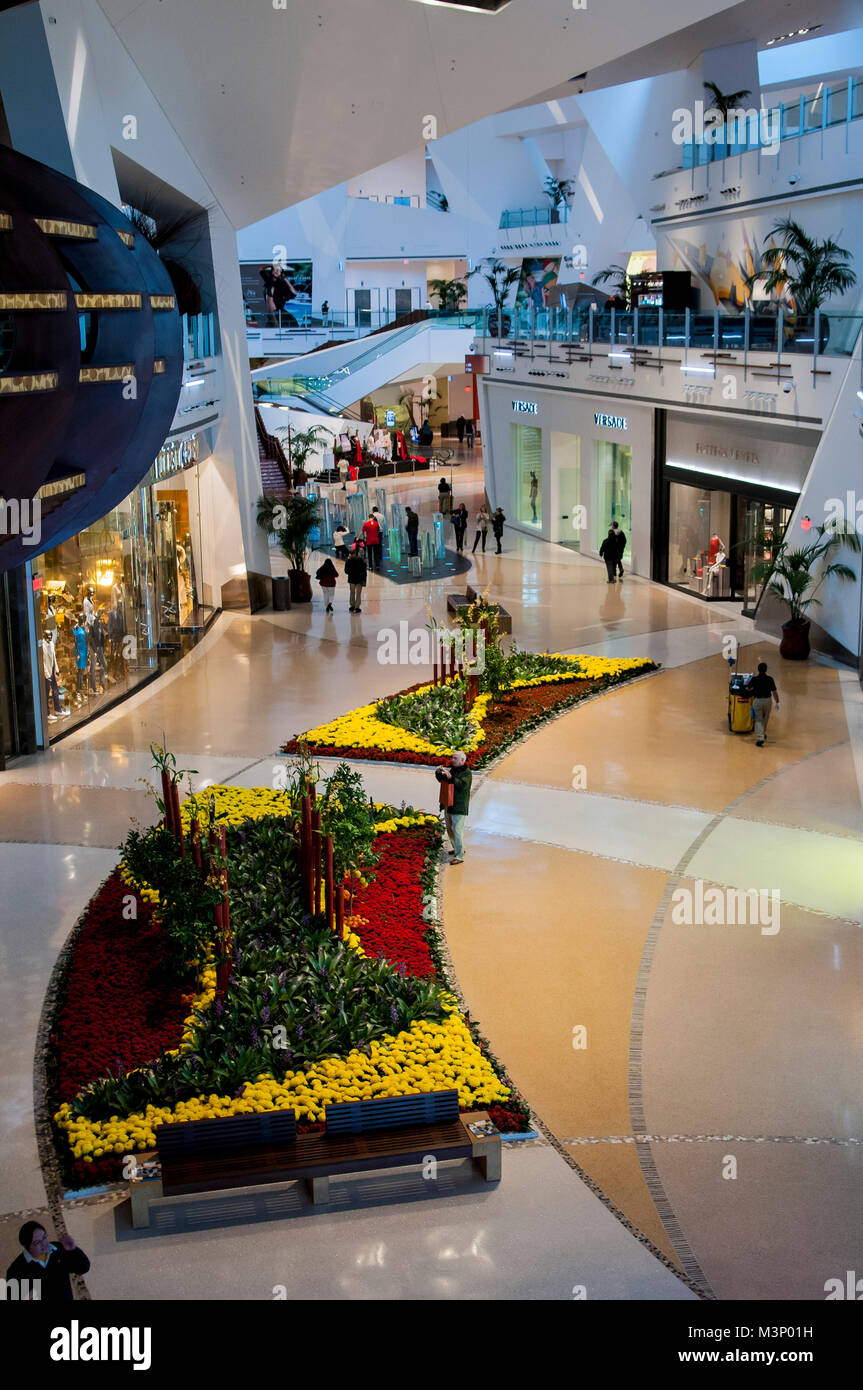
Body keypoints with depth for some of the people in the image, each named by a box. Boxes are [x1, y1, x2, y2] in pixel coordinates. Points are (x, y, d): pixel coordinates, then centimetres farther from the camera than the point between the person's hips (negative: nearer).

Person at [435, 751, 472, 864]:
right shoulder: (453, 769, 12)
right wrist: (439, 772, -6)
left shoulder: (467, 773, -11)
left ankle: (459, 856, -8)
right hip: (449, 805, 9)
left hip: (459, 807, -9)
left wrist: (450, 777, -35)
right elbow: (442, 779, 15)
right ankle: (458, 848, 38)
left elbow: (462, 785, -26)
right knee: (450, 829, 20)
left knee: (458, 830, -11)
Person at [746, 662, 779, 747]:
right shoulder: (770, 679, -10)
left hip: (757, 701, -2)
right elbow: (774, 692, -7)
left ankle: (760, 738, -12)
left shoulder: (754, 679, -12)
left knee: (758, 720, 2)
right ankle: (763, 734, 42)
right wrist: (777, 702, 1)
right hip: (767, 700, 2)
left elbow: (748, 689, 3)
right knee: (765, 719, 23)